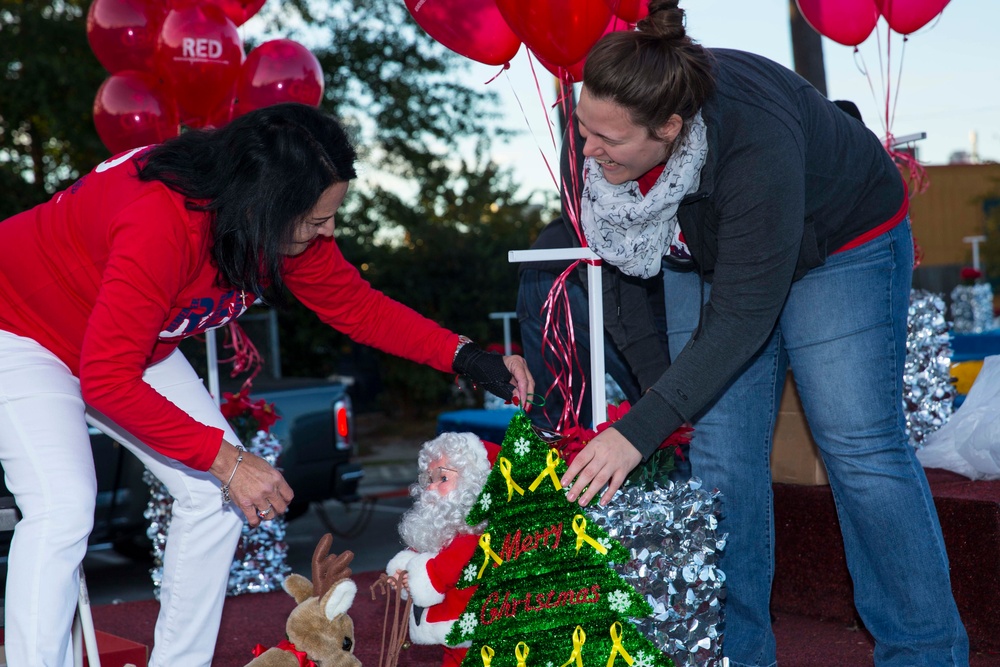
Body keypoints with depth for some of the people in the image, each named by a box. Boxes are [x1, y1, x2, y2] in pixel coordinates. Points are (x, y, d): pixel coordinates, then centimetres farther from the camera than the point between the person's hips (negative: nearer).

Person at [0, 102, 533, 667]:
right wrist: (224, 459, -33)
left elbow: (357, 305, -4)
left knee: (214, 494, -2)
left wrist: (466, 357, -16)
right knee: (64, 506, -26)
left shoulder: (287, 222, -18)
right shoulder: (161, 226, -41)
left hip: (132, 344, 7)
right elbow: (107, 380, -38)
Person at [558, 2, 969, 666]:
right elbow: (610, 254, -8)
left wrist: (641, 430, -37)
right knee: (719, 453, -4)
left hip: (842, 242, -5)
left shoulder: (754, 143, -42)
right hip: (705, 257, 5)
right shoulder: (597, 137, -26)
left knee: (862, 448, -8)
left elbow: (740, 316, -37)